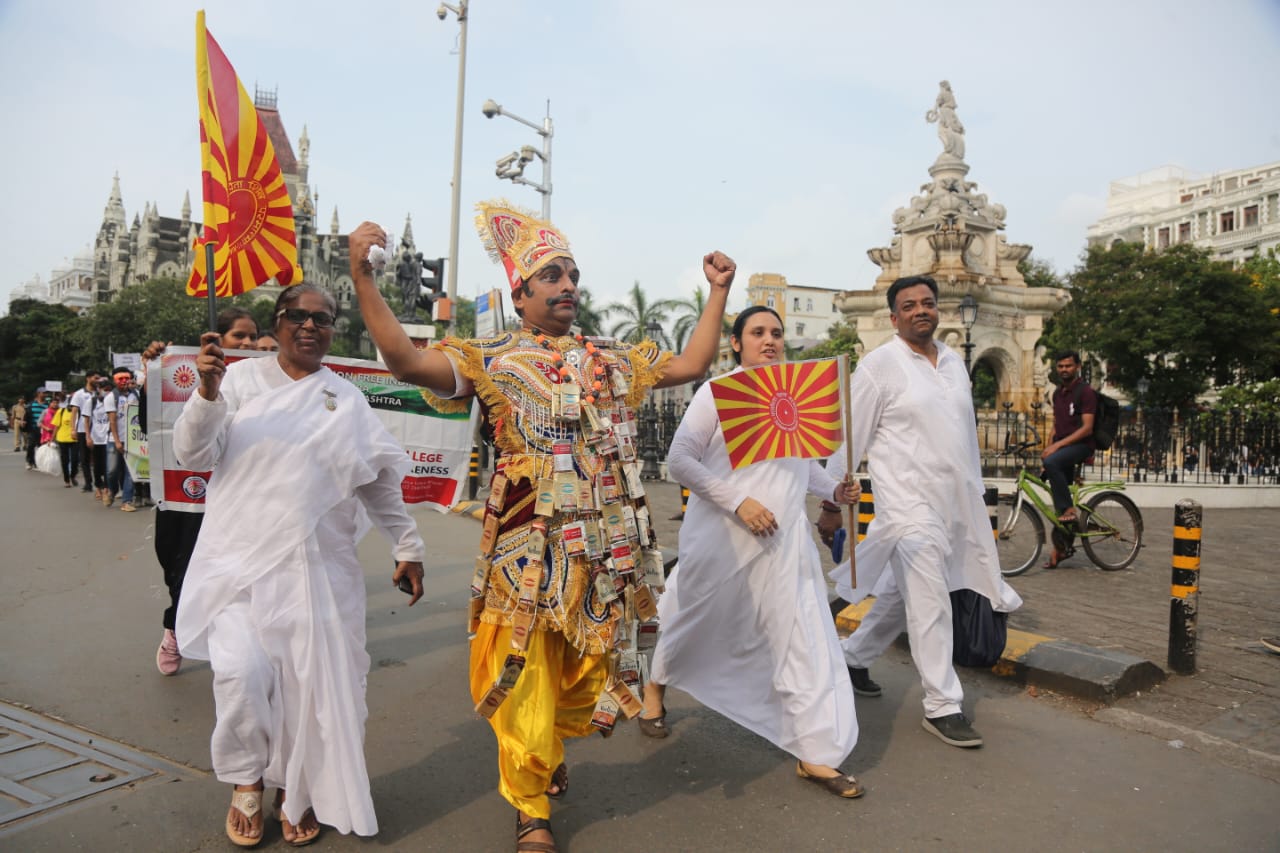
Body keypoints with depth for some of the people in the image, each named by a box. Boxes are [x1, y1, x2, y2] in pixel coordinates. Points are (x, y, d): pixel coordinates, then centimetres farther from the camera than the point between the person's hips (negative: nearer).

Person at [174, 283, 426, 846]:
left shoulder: (347, 400, 9)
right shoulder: (243, 380, 4)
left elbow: (381, 483, 12)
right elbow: (194, 454, -1)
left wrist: (407, 547, 11)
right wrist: (208, 393, -18)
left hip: (317, 567, 2)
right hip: (241, 560, -1)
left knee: (313, 680, 2)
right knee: (242, 671, -14)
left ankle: (297, 790, 26)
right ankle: (246, 783, 14)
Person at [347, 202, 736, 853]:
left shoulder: (611, 361, 13)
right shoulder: (488, 360, 0)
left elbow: (692, 365, 14)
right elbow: (405, 362, -14)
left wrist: (719, 291, 13)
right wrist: (362, 279, -20)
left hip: (604, 548, 4)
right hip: (527, 548, -4)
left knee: (587, 668, 13)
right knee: (526, 678, 2)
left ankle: (550, 755, 46)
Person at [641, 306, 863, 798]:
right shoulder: (717, 392, -7)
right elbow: (680, 460, -12)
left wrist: (833, 490, 2)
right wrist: (738, 502, -20)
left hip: (784, 540, 4)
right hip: (721, 538, -3)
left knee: (804, 639, -2)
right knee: (696, 625, 16)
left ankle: (814, 755, 10)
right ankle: (655, 686, 47)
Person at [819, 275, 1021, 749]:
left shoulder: (954, 363, 11)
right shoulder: (880, 365, -9)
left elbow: (966, 432, 19)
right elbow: (849, 440, -8)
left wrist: (975, 494, 20)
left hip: (957, 503, 7)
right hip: (909, 502, -7)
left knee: (902, 595, 17)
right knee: (930, 605, -5)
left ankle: (852, 656, 37)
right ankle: (942, 708, 9)